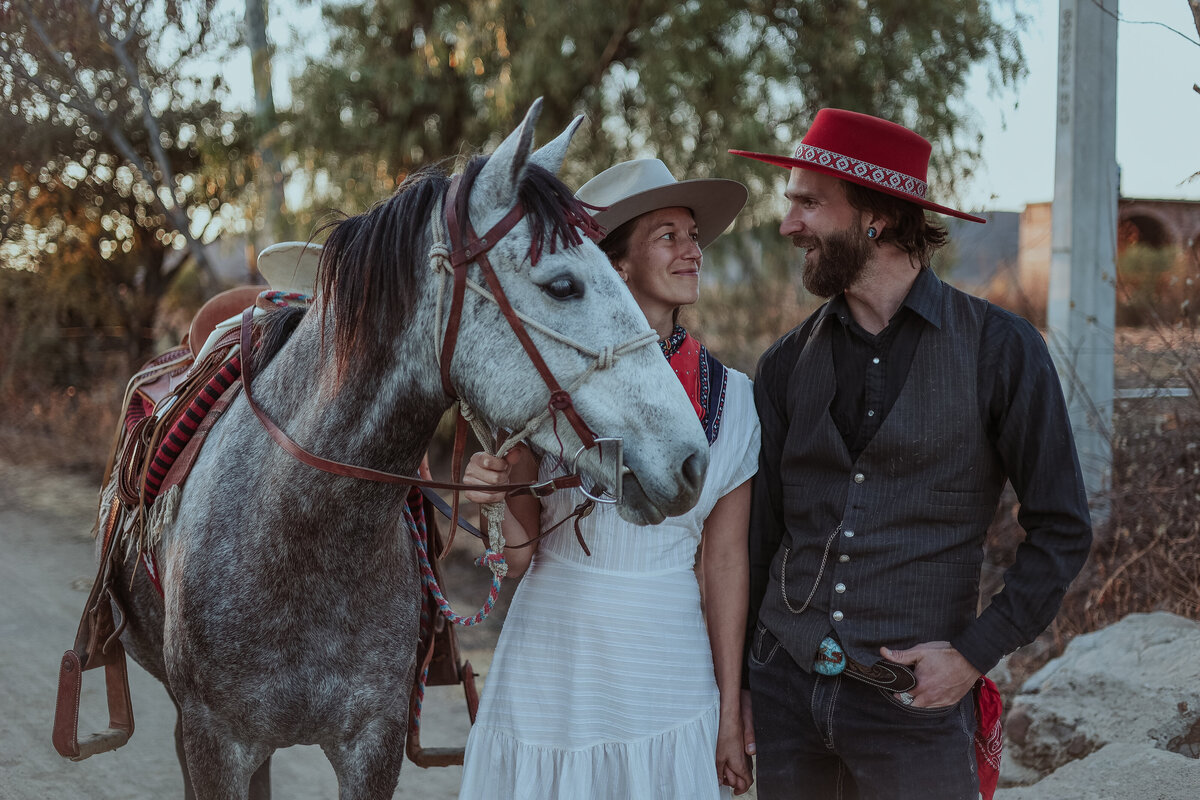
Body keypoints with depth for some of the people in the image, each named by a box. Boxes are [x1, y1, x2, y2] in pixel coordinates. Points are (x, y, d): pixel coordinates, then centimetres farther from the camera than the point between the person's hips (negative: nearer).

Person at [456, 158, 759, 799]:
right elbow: (521, 554, -2)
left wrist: (731, 718, 3)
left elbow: (725, 561, 3)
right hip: (549, 669, -1)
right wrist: (496, 490, -23)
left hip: (666, 669, 2)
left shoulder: (731, 397, 0)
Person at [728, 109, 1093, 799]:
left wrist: (976, 652, -10)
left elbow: (1063, 529, -1)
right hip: (786, 688, 3)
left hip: (914, 704, -3)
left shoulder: (1001, 349, -4)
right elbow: (762, 529, 11)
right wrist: (732, 682, 7)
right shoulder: (788, 363, 6)